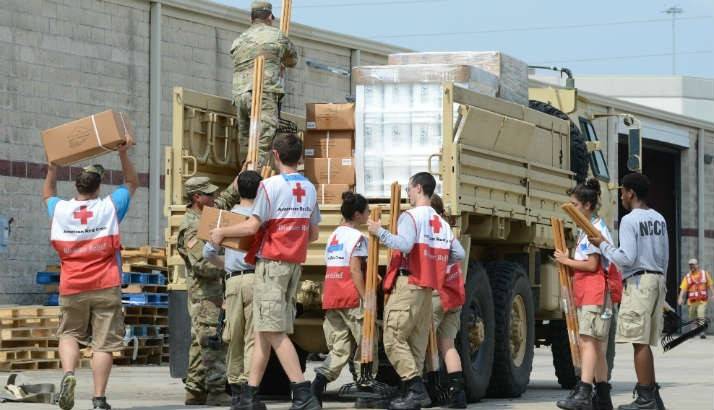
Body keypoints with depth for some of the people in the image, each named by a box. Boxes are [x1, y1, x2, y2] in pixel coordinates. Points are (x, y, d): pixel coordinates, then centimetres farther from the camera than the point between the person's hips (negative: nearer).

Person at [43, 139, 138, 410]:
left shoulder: (60, 210, 2)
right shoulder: (110, 207, -2)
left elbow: (48, 194, 27)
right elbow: (132, 183, 15)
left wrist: (52, 168, 29)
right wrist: (123, 153, 13)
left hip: (72, 288, 2)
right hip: (106, 286, -2)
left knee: (69, 334, 18)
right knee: (103, 343, -1)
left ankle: (68, 373, -9)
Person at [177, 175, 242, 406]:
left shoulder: (205, 216, 13)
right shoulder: (191, 227, -16)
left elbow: (226, 200, 31)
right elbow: (202, 264, -24)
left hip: (212, 294, 10)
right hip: (206, 294, -10)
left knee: (201, 344, 11)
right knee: (214, 343, -12)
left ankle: (195, 391, 15)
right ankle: (216, 391, -15)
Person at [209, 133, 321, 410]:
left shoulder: (271, 186, -11)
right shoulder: (309, 189, 10)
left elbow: (253, 226, -15)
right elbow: (314, 233, 15)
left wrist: (222, 233, -1)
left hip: (272, 261, -7)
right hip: (295, 262, 7)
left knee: (274, 331, -10)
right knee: (262, 330, 10)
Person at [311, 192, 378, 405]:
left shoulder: (333, 236, 16)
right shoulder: (357, 237, -8)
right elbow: (355, 270, -15)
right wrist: (366, 299, -15)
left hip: (331, 298, 7)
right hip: (351, 299, -7)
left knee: (340, 348, 7)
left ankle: (321, 379, -14)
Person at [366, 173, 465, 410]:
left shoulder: (411, 216, -7)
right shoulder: (441, 222, 18)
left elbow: (404, 244, -23)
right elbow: (459, 254, 17)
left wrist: (379, 232, -13)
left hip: (408, 284, -8)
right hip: (428, 287, 8)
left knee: (394, 339, -10)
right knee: (417, 342, 9)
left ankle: (415, 389, -19)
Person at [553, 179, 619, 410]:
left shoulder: (596, 229, -11)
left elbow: (592, 265, -16)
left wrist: (566, 261, -6)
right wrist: (568, 262, 10)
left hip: (595, 292, -11)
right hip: (585, 294, 11)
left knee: (588, 341, -18)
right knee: (596, 346, 13)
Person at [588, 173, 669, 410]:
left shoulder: (629, 221, -10)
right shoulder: (659, 219, 14)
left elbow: (627, 258, -18)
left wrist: (603, 245, -5)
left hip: (638, 282, -8)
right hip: (657, 279, 8)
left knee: (639, 341, -8)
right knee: (644, 342, 11)